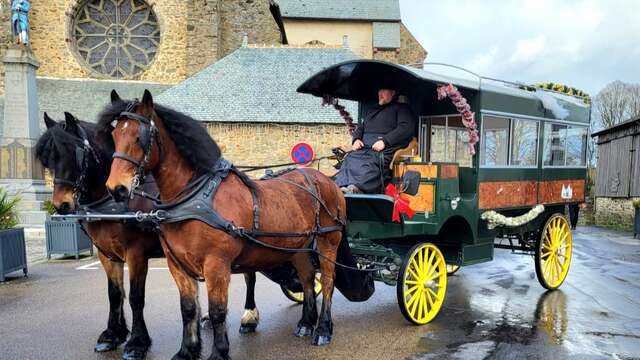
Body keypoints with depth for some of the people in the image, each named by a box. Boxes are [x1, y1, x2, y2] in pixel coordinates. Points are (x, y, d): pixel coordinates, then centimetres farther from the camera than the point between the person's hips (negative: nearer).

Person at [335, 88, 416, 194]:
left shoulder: (401, 108, 15)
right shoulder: (374, 111, 37)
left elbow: (406, 128, -2)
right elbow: (360, 128, 36)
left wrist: (385, 141, -15)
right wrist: (356, 139, 10)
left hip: (383, 149, -6)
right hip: (363, 148, 6)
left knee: (370, 164, -36)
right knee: (350, 159, -24)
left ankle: (356, 188, -59)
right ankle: (341, 189, -44)